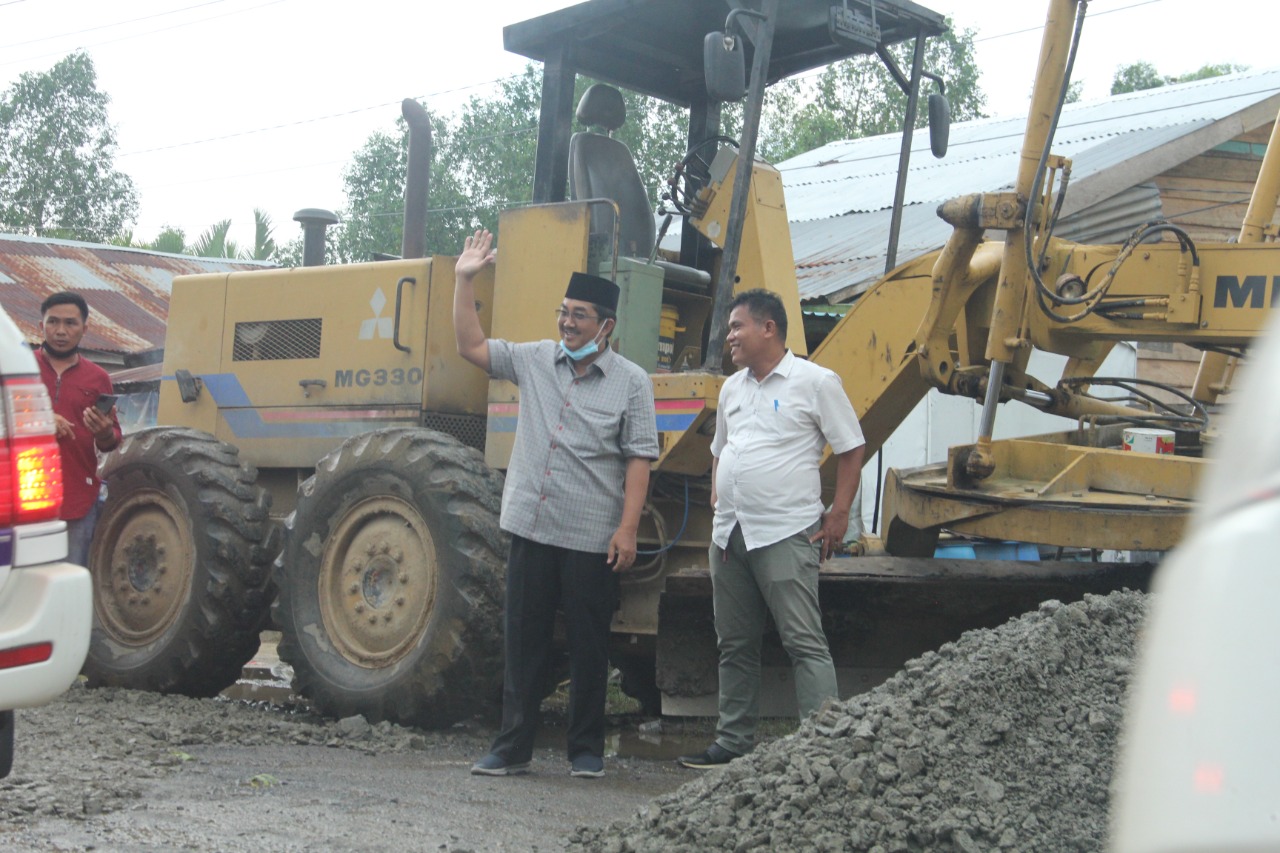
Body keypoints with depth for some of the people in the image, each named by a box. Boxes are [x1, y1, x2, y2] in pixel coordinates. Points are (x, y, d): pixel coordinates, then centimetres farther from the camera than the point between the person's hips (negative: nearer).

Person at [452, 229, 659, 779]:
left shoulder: (630, 382, -1)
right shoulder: (534, 361, 9)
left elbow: (638, 461, -5)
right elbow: (471, 347, 10)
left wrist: (627, 529, -13)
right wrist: (465, 280, 3)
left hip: (593, 540, -3)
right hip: (531, 528, 3)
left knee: (588, 647, 5)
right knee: (523, 641, 7)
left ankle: (587, 751, 17)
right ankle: (513, 748, 15)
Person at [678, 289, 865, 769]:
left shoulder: (815, 382, -4)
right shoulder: (732, 388, 16)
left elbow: (851, 450, -3)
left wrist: (838, 515, -9)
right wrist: (717, 502, 15)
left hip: (785, 535, -7)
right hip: (729, 534, 7)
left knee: (804, 643, -9)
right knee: (735, 646, 13)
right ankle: (733, 743, 22)